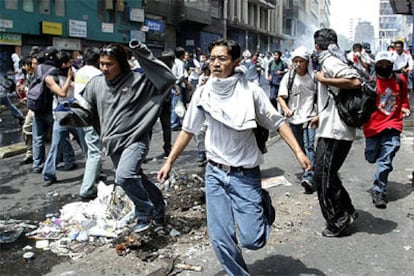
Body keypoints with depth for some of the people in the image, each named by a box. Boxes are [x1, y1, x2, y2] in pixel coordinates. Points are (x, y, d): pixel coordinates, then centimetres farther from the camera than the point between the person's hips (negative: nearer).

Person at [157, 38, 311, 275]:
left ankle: (263, 205, 29)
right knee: (221, 240, 2)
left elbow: (277, 122, -6)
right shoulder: (203, 93, -2)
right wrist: (169, 162, 7)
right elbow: (188, 130, 7)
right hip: (215, 173, 3)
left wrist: (298, 152, -15)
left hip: (246, 175, -3)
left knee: (252, 241, -3)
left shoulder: (251, 91, -11)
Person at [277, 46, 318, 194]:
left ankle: (308, 178, -22)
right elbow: (281, 97, 1)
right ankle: (307, 170, 34)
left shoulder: (314, 77, -4)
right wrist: (285, 108, -18)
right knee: (300, 148, 14)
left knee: (309, 146, -15)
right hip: (294, 118, 3)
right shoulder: (288, 77, 0)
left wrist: (319, 115, -8)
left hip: (309, 117, -3)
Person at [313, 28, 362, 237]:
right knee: (326, 173, 18)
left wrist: (324, 80, -21)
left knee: (323, 176, -2)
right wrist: (321, 117, 33)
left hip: (334, 132, -10)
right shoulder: (331, 61, 17)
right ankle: (346, 212, 26)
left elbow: (355, 81, -29)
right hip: (332, 129, 10)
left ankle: (338, 221, 8)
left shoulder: (330, 61, -13)